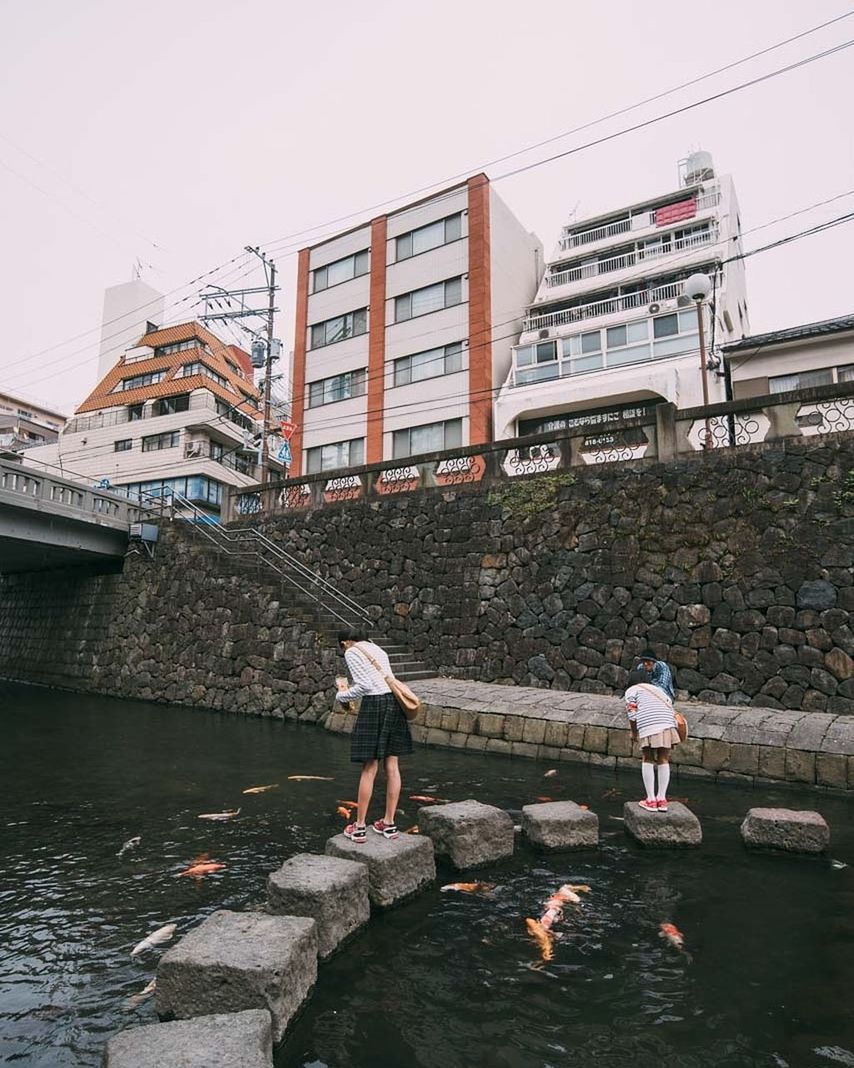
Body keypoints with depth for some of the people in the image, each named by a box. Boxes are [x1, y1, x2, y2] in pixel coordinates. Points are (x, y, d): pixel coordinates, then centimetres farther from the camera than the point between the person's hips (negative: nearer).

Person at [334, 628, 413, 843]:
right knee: (391, 765, 11)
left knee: (369, 769, 1)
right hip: (394, 700, 7)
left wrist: (343, 695, 5)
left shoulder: (351, 652, -1)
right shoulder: (377, 649, 20)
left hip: (375, 704, -7)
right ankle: (389, 823, 20)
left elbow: (365, 685, -11)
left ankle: (359, 827, 12)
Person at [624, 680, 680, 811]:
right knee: (663, 760, 13)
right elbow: (671, 709, 24)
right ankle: (662, 799, 17)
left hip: (648, 724, -4)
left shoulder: (631, 690, 17)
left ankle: (651, 800, 7)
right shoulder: (658, 689, 33)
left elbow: (632, 714, 6)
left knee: (647, 760, 7)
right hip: (667, 724, 5)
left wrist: (634, 733, 17)